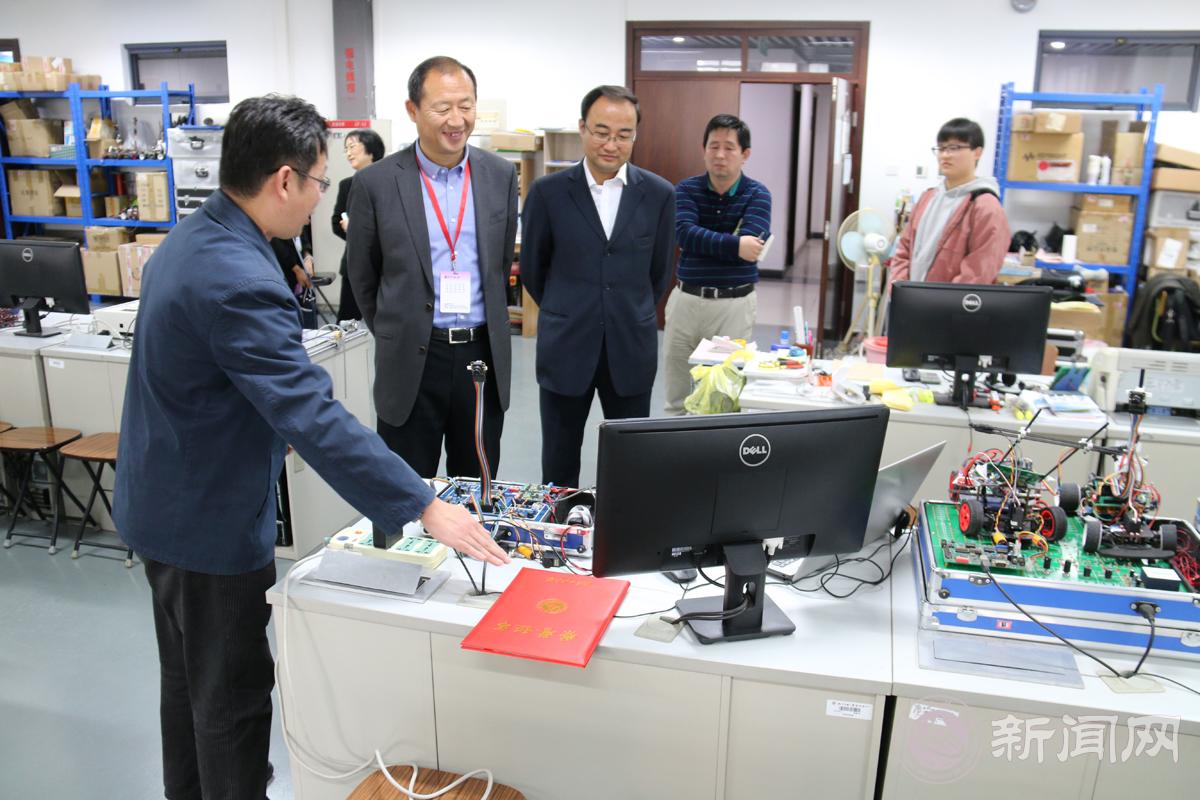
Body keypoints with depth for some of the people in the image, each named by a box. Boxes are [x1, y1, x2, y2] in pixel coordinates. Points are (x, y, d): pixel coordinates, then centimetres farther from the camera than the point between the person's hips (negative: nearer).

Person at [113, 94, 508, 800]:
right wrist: (424, 508, -33)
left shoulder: (190, 240, 3)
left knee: (190, 675, 25)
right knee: (231, 693, 8)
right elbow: (315, 419, -35)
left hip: (163, 500, 10)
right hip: (211, 518, -10)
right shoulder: (239, 279, -30)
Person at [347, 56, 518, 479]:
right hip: (412, 363, -2)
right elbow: (362, 277, 5)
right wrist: (394, 335, 12)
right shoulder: (375, 183, -6)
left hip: (483, 354, 2)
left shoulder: (501, 175, 3)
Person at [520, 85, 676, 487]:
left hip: (632, 351, 1)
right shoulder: (547, 192, -4)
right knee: (559, 467, 10)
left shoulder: (659, 194, 0)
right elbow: (532, 269, 8)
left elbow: (659, 272, 11)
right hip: (565, 349, -1)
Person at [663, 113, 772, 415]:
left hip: (734, 304, -2)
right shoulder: (686, 189, 1)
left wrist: (702, 239, -14)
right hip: (686, 300, 2)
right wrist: (734, 244, -25)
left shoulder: (758, 194, -3)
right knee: (676, 397, 11)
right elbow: (684, 234, -17)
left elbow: (750, 244, -19)